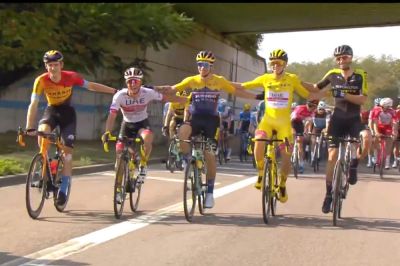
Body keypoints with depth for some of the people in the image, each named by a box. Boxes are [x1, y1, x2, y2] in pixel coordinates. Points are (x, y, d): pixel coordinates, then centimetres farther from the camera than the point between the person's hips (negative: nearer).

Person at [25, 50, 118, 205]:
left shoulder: (71, 77, -21)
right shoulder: (41, 80, -22)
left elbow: (91, 86, -8)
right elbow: (33, 104, -25)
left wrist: (115, 91, -7)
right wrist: (29, 128, -34)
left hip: (67, 112, 0)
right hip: (51, 111, 0)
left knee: (67, 150, -9)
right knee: (42, 132, -32)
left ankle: (63, 188, -4)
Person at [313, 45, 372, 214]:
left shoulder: (360, 75, -4)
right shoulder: (332, 74, 0)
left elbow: (362, 99, -13)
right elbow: (316, 88, 13)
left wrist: (343, 95, -24)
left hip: (354, 120, -1)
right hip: (337, 119, 1)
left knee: (367, 137, -32)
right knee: (332, 157, -3)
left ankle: (353, 166, -5)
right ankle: (329, 194, 8)